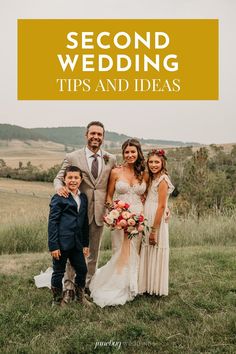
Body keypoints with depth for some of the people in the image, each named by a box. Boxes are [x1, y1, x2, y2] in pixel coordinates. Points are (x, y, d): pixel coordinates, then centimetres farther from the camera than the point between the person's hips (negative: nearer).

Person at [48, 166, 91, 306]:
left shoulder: (83, 197, 11)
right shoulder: (59, 198, -7)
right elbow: (52, 222, -9)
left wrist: (86, 243, 16)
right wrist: (53, 246, -13)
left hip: (77, 243, 6)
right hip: (61, 242, -5)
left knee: (82, 270, 11)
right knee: (59, 272, 7)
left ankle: (80, 296, 34)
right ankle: (57, 300, 27)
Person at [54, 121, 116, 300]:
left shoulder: (111, 159, 3)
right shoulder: (72, 157, -4)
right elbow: (59, 178, -1)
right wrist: (59, 187, -23)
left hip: (99, 212, 3)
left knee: (94, 252, 15)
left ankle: (89, 284, 32)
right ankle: (69, 286, 22)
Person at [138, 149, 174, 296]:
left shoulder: (162, 180, -14)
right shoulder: (152, 178, 13)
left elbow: (161, 206, -18)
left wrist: (154, 230, -19)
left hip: (156, 221, -8)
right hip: (147, 220, 8)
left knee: (155, 254, 3)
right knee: (147, 253, 15)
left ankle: (156, 288, 18)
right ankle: (147, 286, 28)